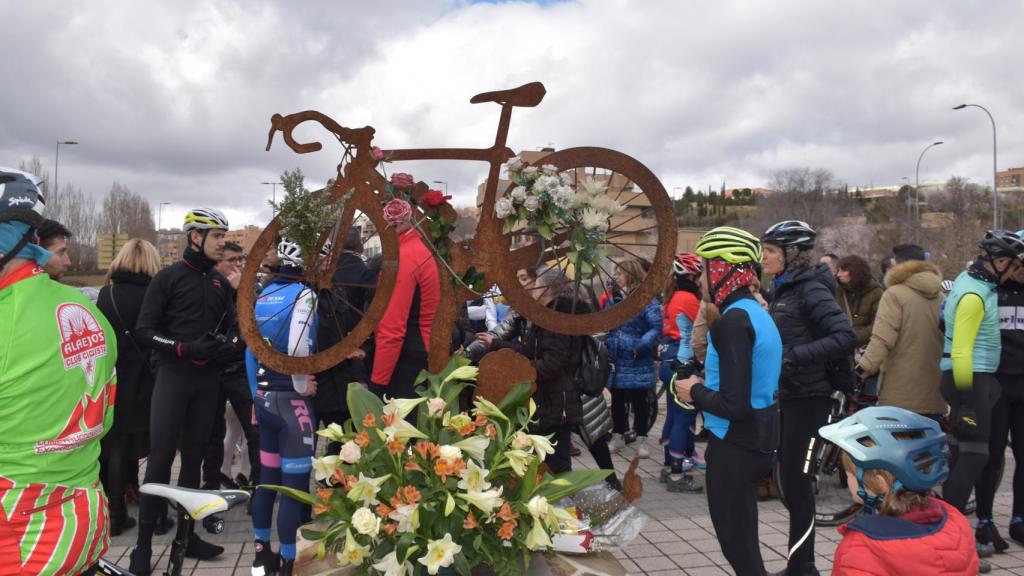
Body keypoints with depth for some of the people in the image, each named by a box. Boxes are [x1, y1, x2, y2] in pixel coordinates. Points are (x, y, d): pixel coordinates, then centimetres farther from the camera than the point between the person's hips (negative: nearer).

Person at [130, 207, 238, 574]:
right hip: (173, 376, -5)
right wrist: (184, 348, -21)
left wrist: (228, 347, -5)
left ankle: (186, 534, 19)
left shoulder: (221, 282, 12)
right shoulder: (169, 277, -4)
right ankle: (144, 545, 2)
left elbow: (232, 328, 17)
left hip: (208, 380, 5)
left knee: (194, 457, 10)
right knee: (161, 458, -6)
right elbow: (144, 331, -8)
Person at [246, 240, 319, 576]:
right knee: (294, 487, -1)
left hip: (265, 398, 8)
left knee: (267, 478, 17)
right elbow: (297, 346, -25)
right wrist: (302, 385, -11)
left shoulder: (262, 296, 10)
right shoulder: (303, 294, -12)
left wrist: (256, 395, 18)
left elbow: (250, 348, 11)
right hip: (292, 401, -8)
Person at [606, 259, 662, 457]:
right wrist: (607, 346, -2)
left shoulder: (646, 299, -9)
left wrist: (639, 347, -22)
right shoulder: (613, 299, 10)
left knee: (639, 401, 5)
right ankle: (618, 437, 25)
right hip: (616, 361, 5)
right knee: (617, 400, 13)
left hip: (637, 363, -5)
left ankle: (641, 440, 15)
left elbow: (656, 327, -15)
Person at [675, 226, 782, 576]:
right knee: (743, 538, 23)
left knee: (735, 542, 5)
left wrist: (695, 392, -11)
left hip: (736, 445, -10)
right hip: (757, 440, 10)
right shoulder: (757, 313, 9)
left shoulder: (732, 321, -22)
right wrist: (708, 381, 9)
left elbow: (733, 405, -27)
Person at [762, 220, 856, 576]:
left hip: (807, 398, -9)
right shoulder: (781, 290, 11)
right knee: (789, 482, 15)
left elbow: (845, 337, -24)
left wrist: (795, 356, -28)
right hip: (785, 395, 9)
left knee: (796, 483, -3)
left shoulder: (811, 290, -14)